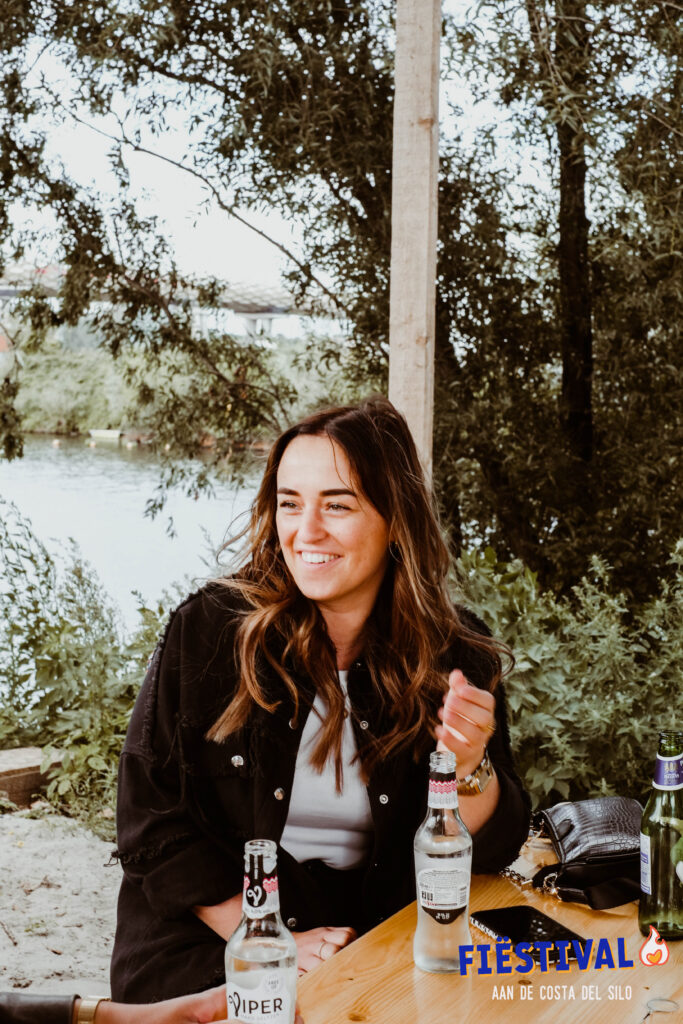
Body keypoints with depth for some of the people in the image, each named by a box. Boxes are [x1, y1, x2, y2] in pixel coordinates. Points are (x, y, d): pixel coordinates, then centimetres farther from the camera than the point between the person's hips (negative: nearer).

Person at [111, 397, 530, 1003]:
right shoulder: (207, 630, -7)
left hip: (379, 953, 3)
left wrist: (470, 767, -19)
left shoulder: (456, 656, -2)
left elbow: (490, 851, 1)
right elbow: (150, 821, -6)